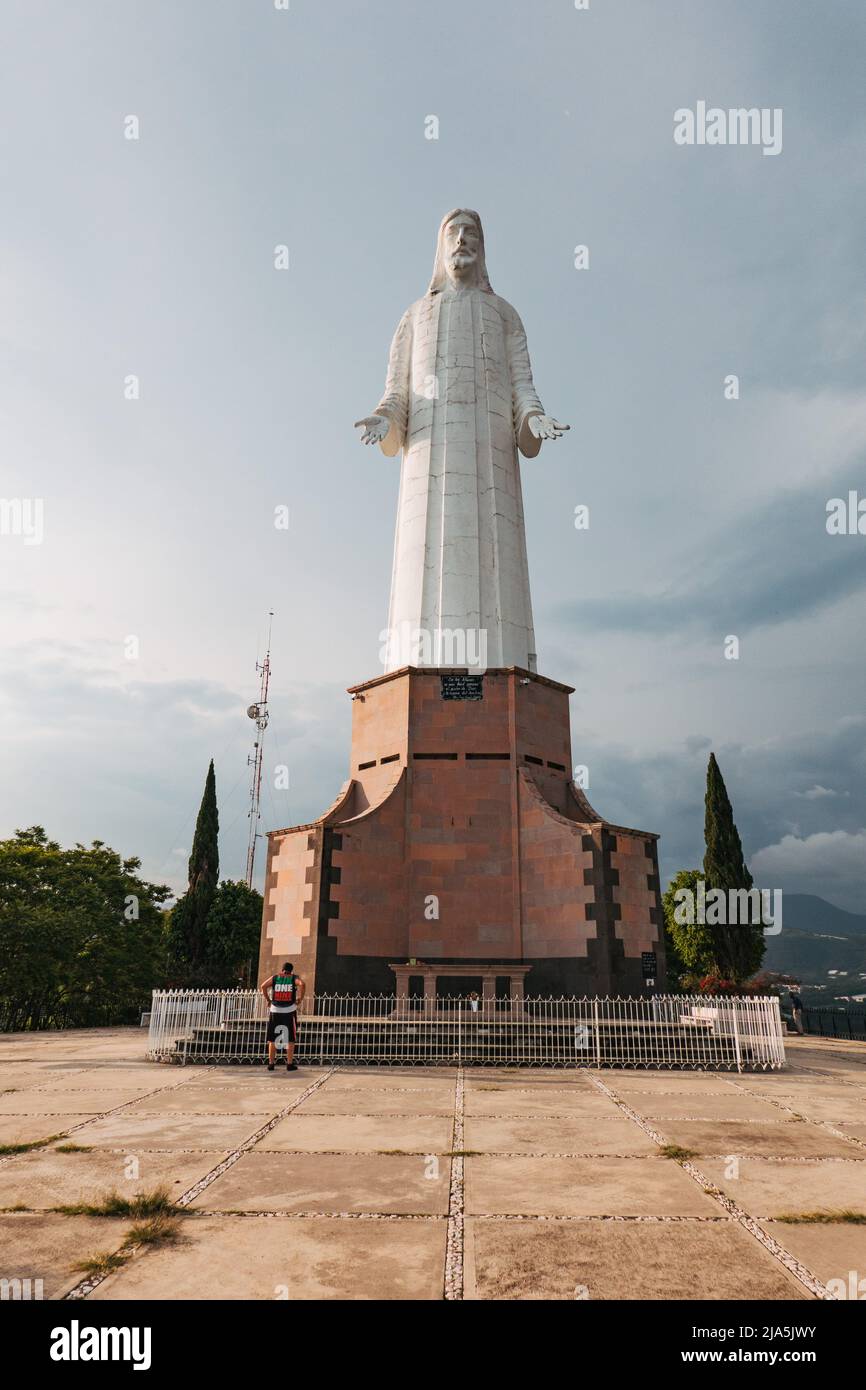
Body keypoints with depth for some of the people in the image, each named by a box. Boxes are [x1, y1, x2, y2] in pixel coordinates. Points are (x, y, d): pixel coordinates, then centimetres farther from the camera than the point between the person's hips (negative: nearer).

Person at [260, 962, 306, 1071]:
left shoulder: (274, 978, 9)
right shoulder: (294, 978, 4)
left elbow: (263, 986, -5)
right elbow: (302, 984, -16)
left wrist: (268, 999, 4)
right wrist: (300, 998, -6)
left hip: (275, 1010, 2)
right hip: (289, 1011, -2)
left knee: (272, 1039, 12)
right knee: (290, 1040, 7)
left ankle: (271, 1063, 13)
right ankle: (290, 1064, 6)